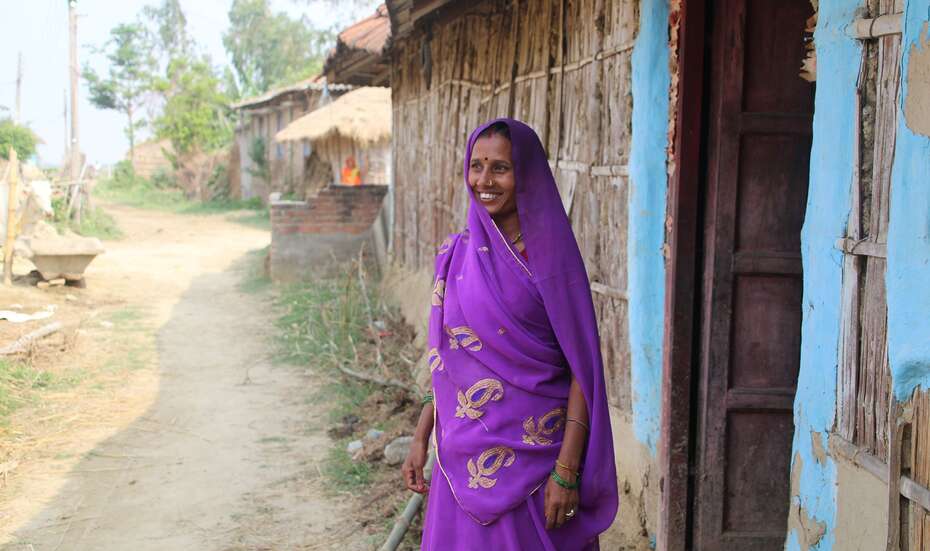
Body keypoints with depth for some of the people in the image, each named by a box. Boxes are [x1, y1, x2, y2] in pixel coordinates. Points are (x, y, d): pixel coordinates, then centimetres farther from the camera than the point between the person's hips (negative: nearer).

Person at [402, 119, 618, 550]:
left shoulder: (551, 255, -10)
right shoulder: (455, 254, 6)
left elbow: (582, 368, -11)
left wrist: (567, 470, -15)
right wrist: (421, 439, 9)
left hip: (532, 454, -4)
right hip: (463, 456, 5)